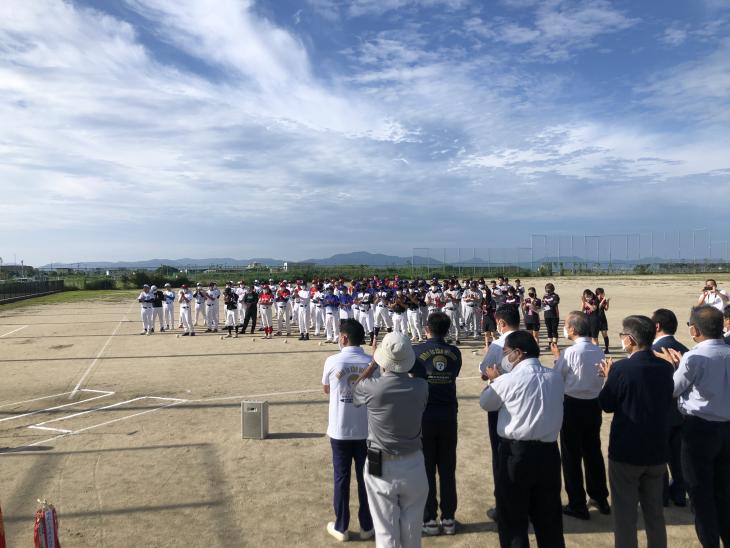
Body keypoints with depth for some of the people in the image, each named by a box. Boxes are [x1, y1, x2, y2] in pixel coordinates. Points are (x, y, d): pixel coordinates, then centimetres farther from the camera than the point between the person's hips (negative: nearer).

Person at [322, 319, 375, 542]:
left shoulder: (332, 361, -10)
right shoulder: (373, 363, -7)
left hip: (340, 431, -1)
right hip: (366, 431, 1)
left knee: (341, 478, 12)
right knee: (365, 478, 14)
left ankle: (341, 527, 24)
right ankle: (367, 526, 25)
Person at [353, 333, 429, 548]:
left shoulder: (372, 388, -21)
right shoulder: (421, 387, -14)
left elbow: (354, 392, 2)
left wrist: (373, 362, 7)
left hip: (381, 467, -2)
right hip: (414, 466, 3)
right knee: (412, 531, 21)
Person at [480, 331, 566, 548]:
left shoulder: (510, 380, -14)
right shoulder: (555, 377, 1)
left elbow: (485, 403, 1)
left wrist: (494, 380, 19)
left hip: (516, 452, -5)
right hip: (548, 451, 5)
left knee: (512, 517, 11)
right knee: (549, 516, 19)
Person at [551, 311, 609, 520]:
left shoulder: (571, 352, -19)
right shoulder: (598, 351, -1)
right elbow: (599, 376, 8)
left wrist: (557, 357, 3)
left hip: (573, 406, -6)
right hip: (594, 404, 6)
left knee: (571, 455, 7)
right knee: (593, 451, 20)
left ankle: (577, 505, 15)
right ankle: (600, 498, 34)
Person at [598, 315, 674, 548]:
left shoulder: (621, 368, -20)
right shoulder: (665, 367, -2)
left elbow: (606, 405, -10)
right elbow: (666, 402, 13)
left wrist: (608, 377, 6)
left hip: (626, 451, -6)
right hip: (657, 450, 6)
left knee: (625, 514, 8)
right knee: (655, 511, 20)